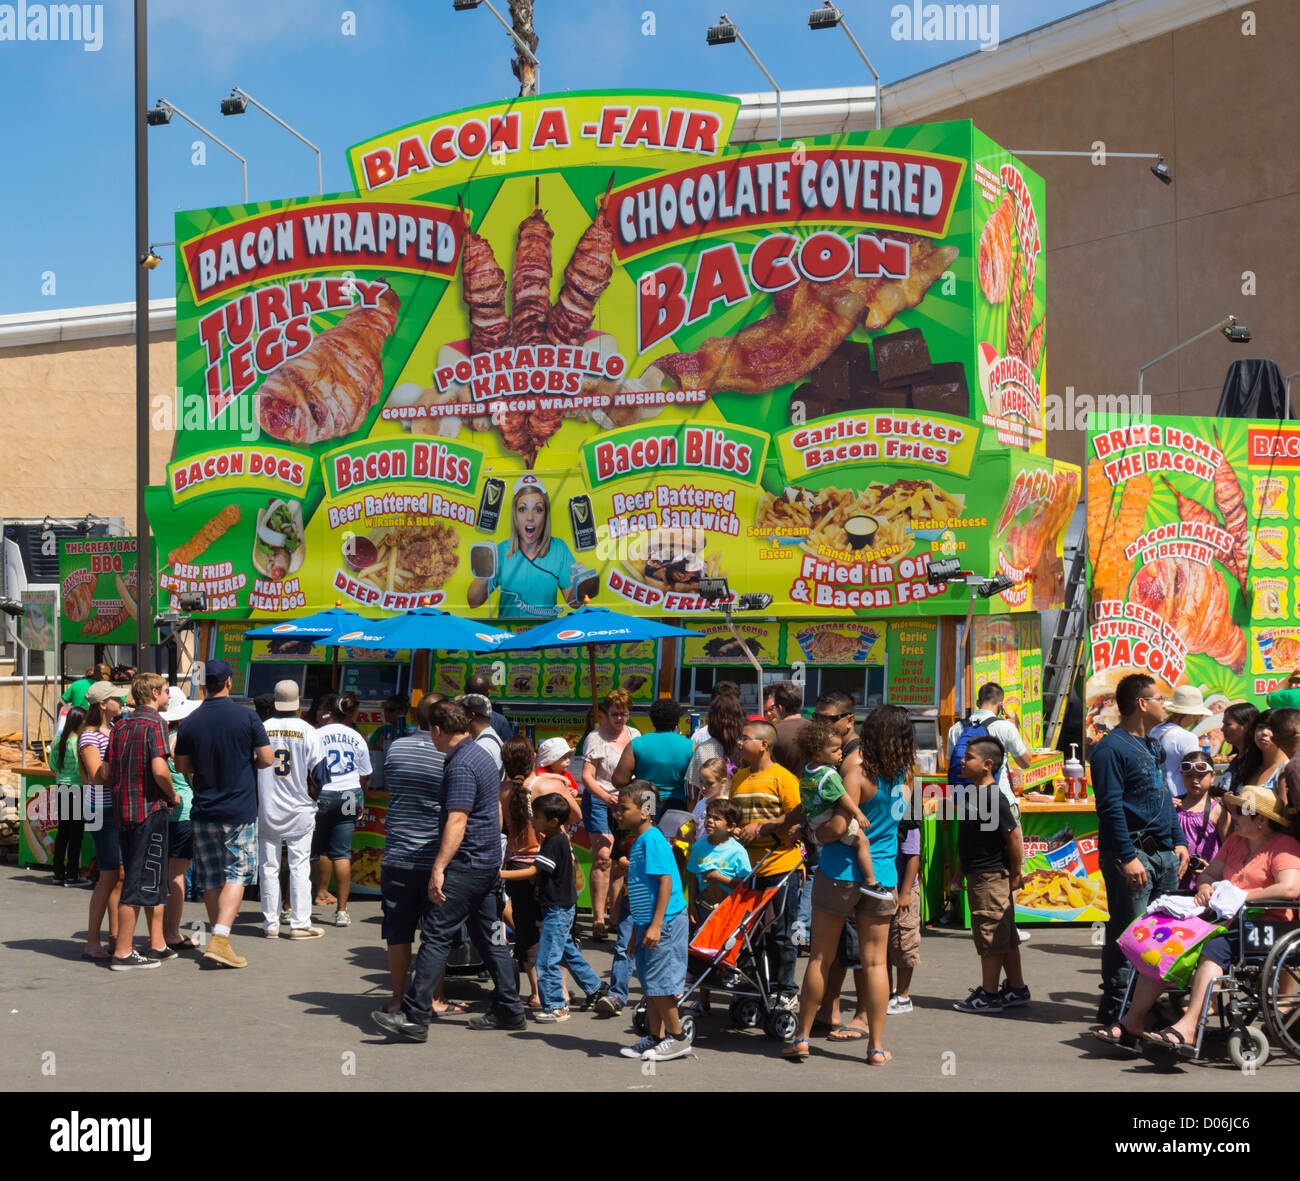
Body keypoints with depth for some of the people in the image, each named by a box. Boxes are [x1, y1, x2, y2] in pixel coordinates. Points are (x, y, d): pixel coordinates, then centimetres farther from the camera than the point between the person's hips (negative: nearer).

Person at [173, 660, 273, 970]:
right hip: (239, 810, -3)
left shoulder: (191, 722, 0)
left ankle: (218, 938, 18)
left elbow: (182, 766, 4)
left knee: (211, 879, 12)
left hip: (203, 811, 3)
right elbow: (266, 758, -6)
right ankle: (220, 940, -14)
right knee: (236, 875, 0)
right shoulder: (246, 717, -8)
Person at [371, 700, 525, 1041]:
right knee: (489, 937, 15)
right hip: (488, 862, 10)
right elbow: (496, 811, 24)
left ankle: (414, 1017, -12)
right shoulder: (481, 755, 15)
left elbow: (457, 822, -25)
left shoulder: (460, 766, -17)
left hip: (466, 865, -10)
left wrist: (438, 869, -29)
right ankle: (509, 1009, 19)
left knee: (436, 937, -10)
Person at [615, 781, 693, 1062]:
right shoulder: (638, 841, 15)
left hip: (664, 922, -10)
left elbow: (666, 882, -20)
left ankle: (677, 1038, 5)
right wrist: (637, 928, 24)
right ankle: (656, 1037, 21)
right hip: (647, 922, 10)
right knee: (649, 983, 13)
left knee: (658, 981, -6)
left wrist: (655, 925, -23)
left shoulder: (653, 839, -15)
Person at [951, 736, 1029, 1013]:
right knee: (1005, 936, 16)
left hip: (991, 877, -10)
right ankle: (1016, 989, 25)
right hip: (978, 875, 10)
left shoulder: (993, 798, -19)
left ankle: (989, 995, 8)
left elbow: (1014, 835, -21)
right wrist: (964, 869, 20)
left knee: (989, 937, -1)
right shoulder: (969, 792, 10)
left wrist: (1016, 874, -15)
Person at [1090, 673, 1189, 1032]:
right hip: (1133, 852, -9)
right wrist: (1128, 857, -20)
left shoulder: (1151, 746, 18)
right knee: (1127, 935, -6)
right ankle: (1114, 1012, -1)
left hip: (1164, 853, 9)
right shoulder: (1111, 747, -11)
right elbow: (1110, 807, -16)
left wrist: (1179, 841, 14)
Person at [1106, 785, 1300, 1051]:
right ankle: (1133, 1021, -16)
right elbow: (1209, 874, 26)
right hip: (1229, 921, 8)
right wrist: (1206, 888, 1)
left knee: (1213, 948, -36)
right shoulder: (1235, 842, 21)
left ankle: (1188, 1027, -44)